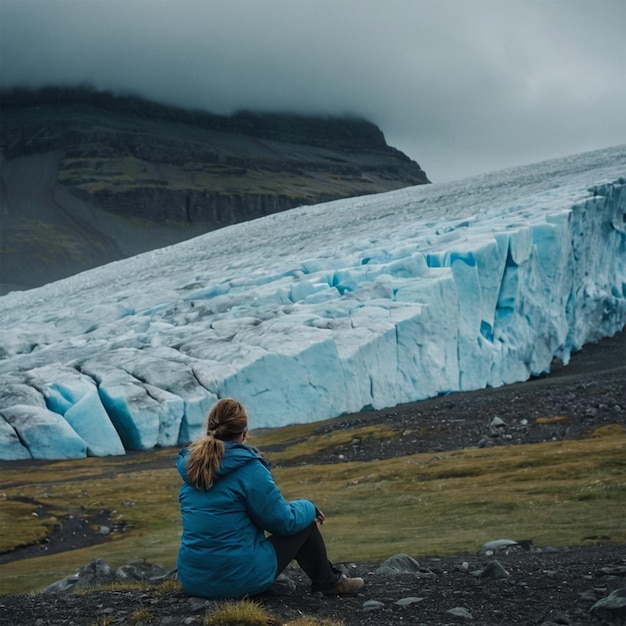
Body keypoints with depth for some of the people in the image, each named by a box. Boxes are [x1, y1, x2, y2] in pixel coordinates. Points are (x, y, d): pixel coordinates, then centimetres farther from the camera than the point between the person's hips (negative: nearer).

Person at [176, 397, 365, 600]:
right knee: (305, 520, 13)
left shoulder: (189, 466, 5)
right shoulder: (248, 469, -15)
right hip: (241, 581, -6)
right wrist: (308, 508, 13)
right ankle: (327, 582, 30)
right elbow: (283, 521, -9)